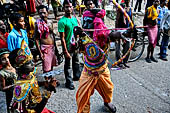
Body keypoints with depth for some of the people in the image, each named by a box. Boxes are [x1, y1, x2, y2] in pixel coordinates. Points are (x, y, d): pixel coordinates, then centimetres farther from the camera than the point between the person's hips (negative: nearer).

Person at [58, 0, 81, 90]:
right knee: (68, 65, 7)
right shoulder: (62, 21, -16)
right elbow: (62, 38, -18)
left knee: (76, 62, 23)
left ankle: (77, 76, 44)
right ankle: (69, 82, 23)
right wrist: (65, 51, -19)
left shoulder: (74, 19, 5)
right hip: (68, 47, -7)